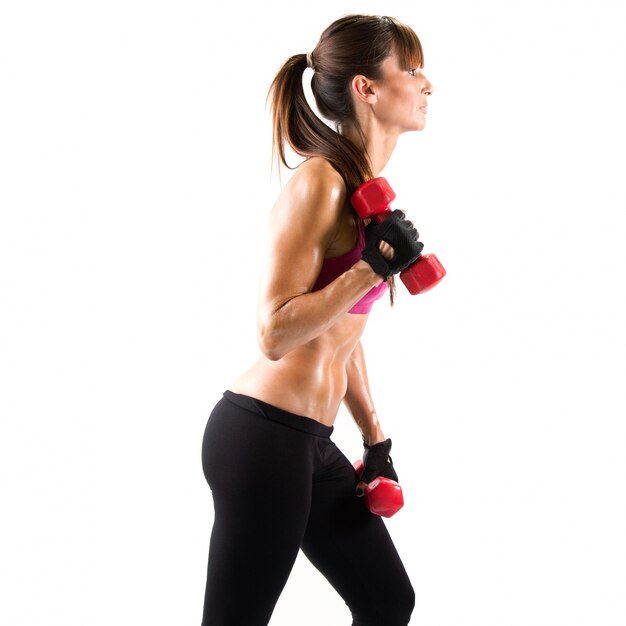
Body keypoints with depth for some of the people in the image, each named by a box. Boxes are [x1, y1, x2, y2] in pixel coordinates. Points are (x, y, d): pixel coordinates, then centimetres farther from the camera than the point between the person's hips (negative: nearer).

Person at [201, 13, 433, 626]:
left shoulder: (367, 189, 12)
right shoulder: (319, 182, -16)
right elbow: (276, 333, -20)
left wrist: (374, 438, 19)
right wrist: (373, 268, -23)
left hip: (311, 443, 9)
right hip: (263, 437, -9)